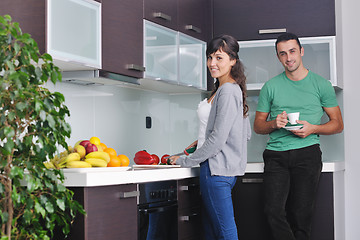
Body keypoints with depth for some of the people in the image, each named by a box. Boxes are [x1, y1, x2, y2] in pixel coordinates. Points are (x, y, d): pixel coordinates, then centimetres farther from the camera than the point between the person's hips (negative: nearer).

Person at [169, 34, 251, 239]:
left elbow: (218, 139, -19)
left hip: (217, 169, -11)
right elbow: (246, 134, 23)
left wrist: (186, 161, -9)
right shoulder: (233, 89, 16)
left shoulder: (227, 91, -15)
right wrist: (203, 141, 20)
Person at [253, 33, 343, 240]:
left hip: (307, 152, -1)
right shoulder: (271, 87, 12)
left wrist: (313, 128, -8)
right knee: (274, 210, -14)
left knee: (301, 214, -4)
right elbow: (258, 125, 17)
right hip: (276, 154, 2)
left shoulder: (321, 84, 8)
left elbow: (338, 124, 10)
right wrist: (274, 124, -6)